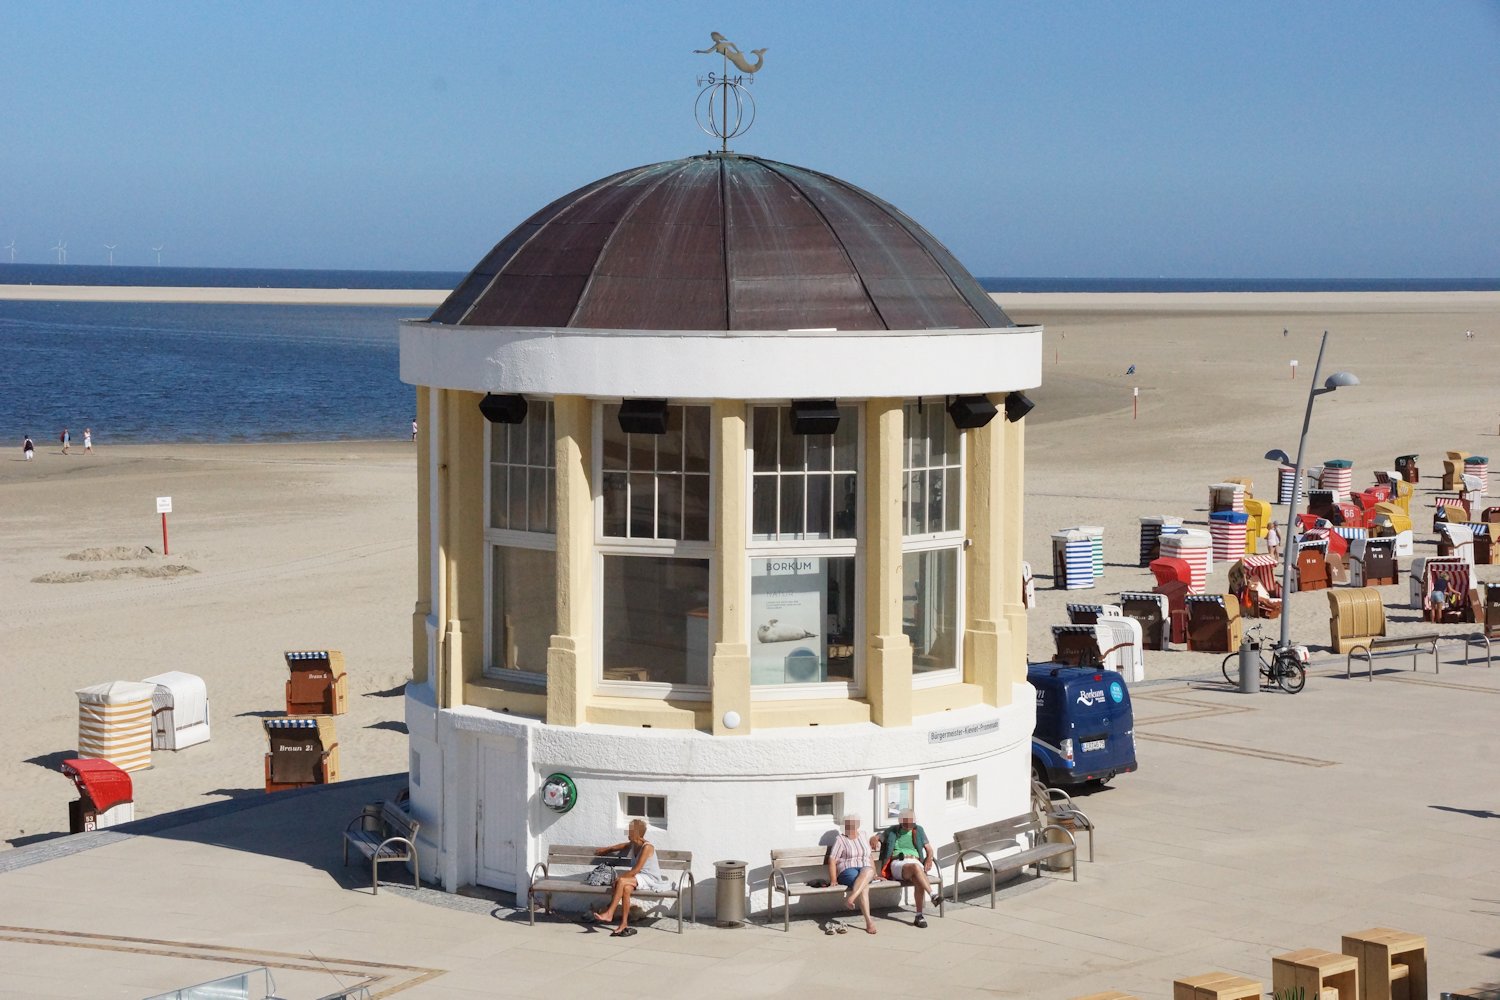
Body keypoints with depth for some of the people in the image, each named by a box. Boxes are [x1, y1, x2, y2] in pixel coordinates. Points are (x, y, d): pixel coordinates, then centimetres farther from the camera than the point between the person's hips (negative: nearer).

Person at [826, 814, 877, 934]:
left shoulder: (862, 837, 22)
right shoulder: (841, 840, 5)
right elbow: (832, 861, -3)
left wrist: (875, 874, 20)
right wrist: (833, 881, -13)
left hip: (865, 868, 4)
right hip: (847, 871, -4)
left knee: (868, 871, -37)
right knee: (864, 885, -36)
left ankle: (851, 899, -52)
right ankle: (868, 921, -47)